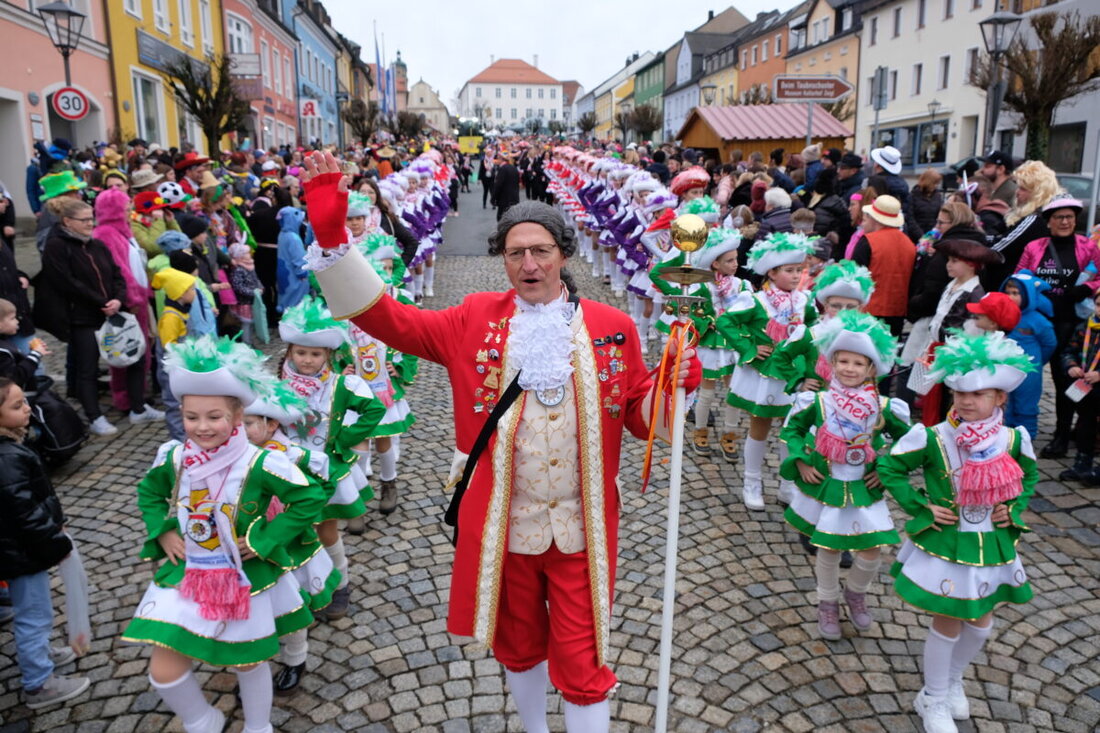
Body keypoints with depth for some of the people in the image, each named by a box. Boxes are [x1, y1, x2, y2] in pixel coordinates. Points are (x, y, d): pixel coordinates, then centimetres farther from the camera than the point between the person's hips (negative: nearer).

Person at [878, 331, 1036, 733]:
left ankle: (953, 681, 46)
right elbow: (890, 467, -8)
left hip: (992, 545, 4)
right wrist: (920, 506, -13)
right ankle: (932, 699, 28)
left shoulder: (1013, 440, -8)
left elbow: (1029, 476, 12)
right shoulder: (933, 439, -19)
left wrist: (1014, 508, -3)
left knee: (981, 624, 18)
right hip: (944, 544, -4)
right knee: (948, 624, 6)